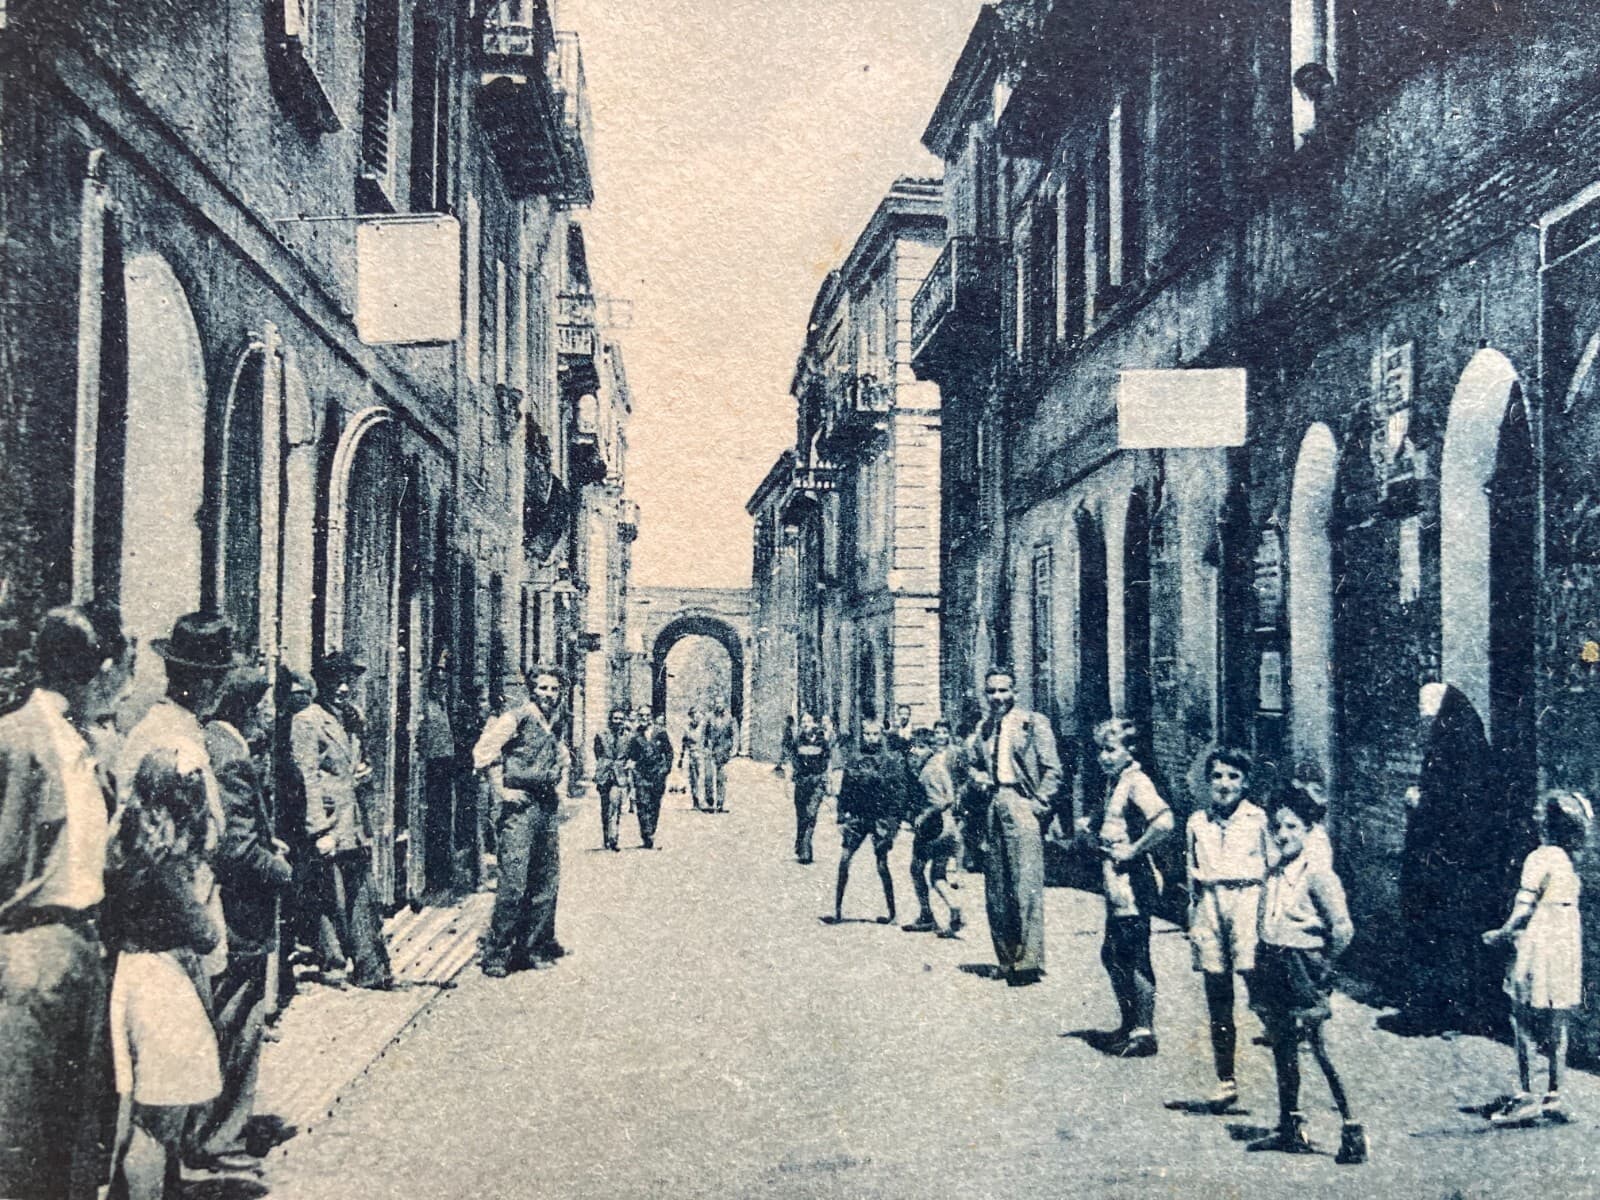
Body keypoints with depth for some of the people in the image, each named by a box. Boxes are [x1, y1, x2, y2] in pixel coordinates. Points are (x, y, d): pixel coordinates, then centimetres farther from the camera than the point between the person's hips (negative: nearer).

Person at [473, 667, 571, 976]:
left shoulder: (556, 725, 14)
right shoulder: (515, 719, -8)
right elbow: (483, 753, -13)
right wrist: (502, 790, -13)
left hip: (547, 809, 8)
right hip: (519, 808, -7)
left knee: (547, 883, 9)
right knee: (514, 883, -10)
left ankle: (535, 948, 21)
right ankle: (496, 954, -1)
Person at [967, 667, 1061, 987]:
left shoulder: (1033, 722, 0)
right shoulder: (982, 729, 16)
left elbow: (1052, 769, -4)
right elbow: (972, 762, 29)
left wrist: (1040, 804, -10)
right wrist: (980, 780, 9)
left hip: (1021, 805, -6)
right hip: (992, 807, 6)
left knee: (1026, 885, -11)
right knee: (995, 888, 8)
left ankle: (1028, 961, -8)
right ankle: (1006, 960, 16)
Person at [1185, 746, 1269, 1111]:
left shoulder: (1257, 819, 5)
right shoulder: (1197, 821, 13)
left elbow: (1270, 868, 5)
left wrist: (1267, 915, -2)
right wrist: (1192, 920, 14)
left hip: (1247, 900, -3)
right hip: (1209, 906, 3)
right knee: (1217, 997, 6)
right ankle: (1226, 1080, 13)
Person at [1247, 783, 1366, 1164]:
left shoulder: (1317, 874, -12)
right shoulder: (1272, 874, 10)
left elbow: (1342, 928, -16)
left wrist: (1321, 968, -7)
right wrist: (1260, 966, 12)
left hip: (1302, 970, -7)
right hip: (1271, 969, 7)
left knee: (1323, 1052, -7)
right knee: (1283, 1050, 14)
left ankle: (1353, 1131, 1)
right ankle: (1290, 1128, 24)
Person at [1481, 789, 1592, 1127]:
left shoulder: (1541, 858, -13)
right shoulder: (1569, 860, 11)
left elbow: (1524, 908, -17)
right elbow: (1562, 906, 14)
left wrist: (1500, 934, -3)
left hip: (1539, 948, -8)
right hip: (1567, 946, 8)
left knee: (1524, 1022, -3)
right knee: (1557, 1025, 11)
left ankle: (1525, 1096, -4)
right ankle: (1554, 1096, 16)